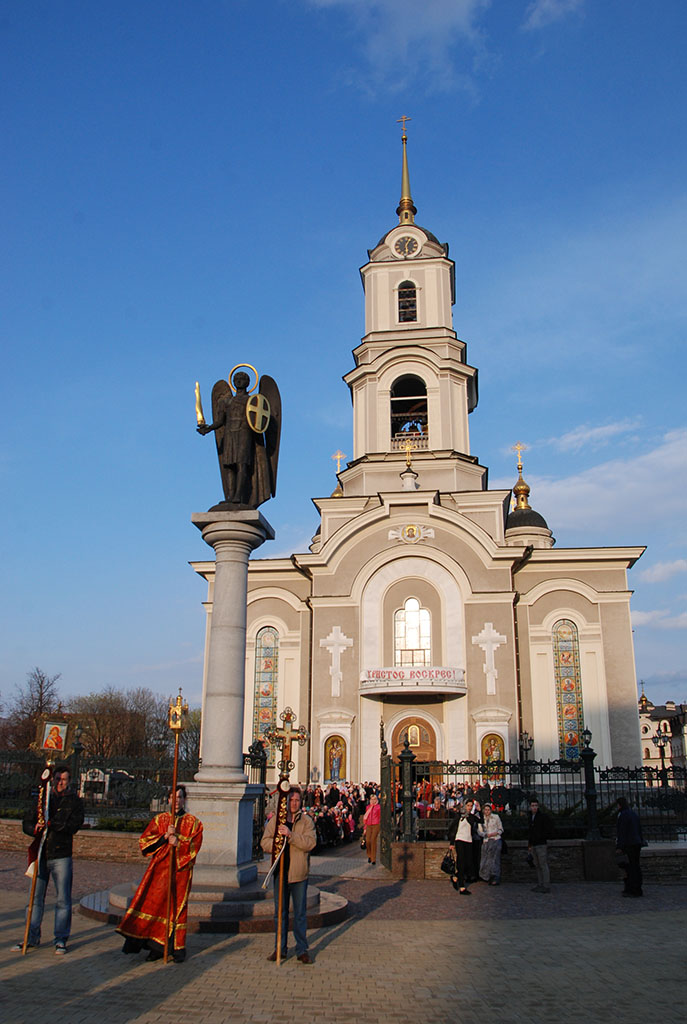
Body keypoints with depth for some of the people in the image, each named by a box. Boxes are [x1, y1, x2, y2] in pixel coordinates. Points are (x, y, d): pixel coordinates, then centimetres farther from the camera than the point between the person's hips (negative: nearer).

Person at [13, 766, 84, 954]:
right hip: (41, 854, 3)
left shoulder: (74, 801, 5)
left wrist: (49, 824, -18)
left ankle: (61, 939, 9)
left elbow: (74, 824, -9)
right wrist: (35, 829, -13)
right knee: (36, 898, 6)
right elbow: (27, 823, 9)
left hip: (61, 856, -3)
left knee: (63, 899, 0)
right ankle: (32, 937, 19)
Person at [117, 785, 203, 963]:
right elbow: (144, 841, 2)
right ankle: (157, 946, 6)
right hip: (160, 867, 2)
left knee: (178, 907, 0)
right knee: (155, 903, -4)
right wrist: (165, 836, -12)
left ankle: (178, 947, 10)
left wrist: (179, 843, -19)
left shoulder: (193, 822, 6)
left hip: (181, 870, -1)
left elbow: (194, 846, -3)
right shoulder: (159, 819, 10)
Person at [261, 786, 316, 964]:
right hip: (280, 872, 2)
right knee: (280, 912, 10)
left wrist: (290, 835, -23)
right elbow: (264, 842, 1)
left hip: (299, 873, -2)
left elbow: (310, 842, -14)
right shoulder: (275, 820, 5)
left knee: (300, 912, 3)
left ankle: (302, 950, 13)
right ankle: (280, 948, 22)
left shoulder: (306, 821, 0)